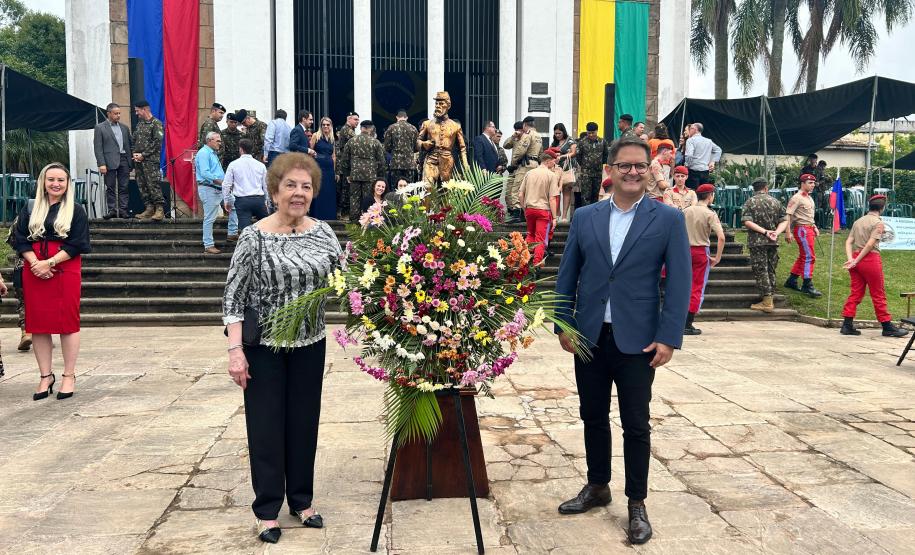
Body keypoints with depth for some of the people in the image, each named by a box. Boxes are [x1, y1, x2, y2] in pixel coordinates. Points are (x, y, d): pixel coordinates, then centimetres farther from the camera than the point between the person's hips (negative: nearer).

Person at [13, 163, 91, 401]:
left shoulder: (76, 211, 3)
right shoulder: (30, 209, 11)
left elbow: (77, 244, -6)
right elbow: (21, 241, 5)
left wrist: (49, 262, -15)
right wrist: (35, 263, -12)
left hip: (65, 271, -3)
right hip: (35, 272, 3)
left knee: (67, 322, -2)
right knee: (38, 323, 3)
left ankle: (69, 376, 6)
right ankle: (45, 377, 11)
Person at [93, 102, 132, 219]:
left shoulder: (124, 127, 15)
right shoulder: (100, 128, 2)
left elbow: (130, 145, 17)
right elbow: (98, 148, -3)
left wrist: (131, 160, 6)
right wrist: (101, 164, -12)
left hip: (124, 161, 3)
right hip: (110, 162, -3)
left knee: (124, 187, 2)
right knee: (110, 188, 1)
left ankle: (123, 210, 5)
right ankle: (112, 210, 5)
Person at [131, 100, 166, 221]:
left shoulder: (156, 123, -5)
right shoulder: (139, 124, 18)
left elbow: (157, 142, -13)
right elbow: (134, 140, 21)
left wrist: (143, 155, -13)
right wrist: (134, 153, 3)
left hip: (151, 160, -8)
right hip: (138, 161, 8)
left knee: (153, 185, -12)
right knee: (142, 186, 6)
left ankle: (159, 209, -10)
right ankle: (149, 208, 11)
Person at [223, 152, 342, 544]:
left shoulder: (323, 232, 2)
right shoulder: (254, 237, -11)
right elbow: (233, 297, -10)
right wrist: (235, 350, -16)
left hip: (310, 344, 4)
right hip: (264, 347, -4)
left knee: (304, 422, 13)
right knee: (266, 426, 5)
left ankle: (302, 500, 29)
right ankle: (267, 509, 20)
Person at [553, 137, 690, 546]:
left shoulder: (669, 220, -2)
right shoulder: (584, 218, 6)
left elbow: (679, 282, -5)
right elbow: (566, 276, 8)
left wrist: (669, 338, -11)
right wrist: (564, 324, 2)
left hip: (638, 341, -3)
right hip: (589, 337, 3)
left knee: (636, 425, 5)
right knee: (593, 417, 14)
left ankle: (637, 504, 20)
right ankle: (597, 487, 32)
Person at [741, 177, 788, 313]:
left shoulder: (750, 202, -3)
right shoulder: (775, 201, 8)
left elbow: (747, 222, -15)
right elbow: (784, 220, 2)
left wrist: (764, 231, -14)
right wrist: (776, 233, -9)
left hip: (757, 242, -4)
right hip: (773, 242, 4)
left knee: (761, 271, -2)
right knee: (771, 270, 13)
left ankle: (767, 302, -6)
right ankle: (769, 300, 17)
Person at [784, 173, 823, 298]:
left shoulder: (809, 198, 18)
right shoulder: (797, 198, -12)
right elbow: (788, 214, -20)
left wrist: (814, 227, 18)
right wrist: (787, 232, -26)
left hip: (809, 228, 10)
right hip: (802, 229, -10)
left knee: (803, 256, 13)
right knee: (809, 257, -11)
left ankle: (792, 281, 23)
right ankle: (807, 286, -8)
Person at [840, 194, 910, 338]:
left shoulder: (858, 221, 13)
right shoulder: (878, 223, -7)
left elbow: (849, 241, 4)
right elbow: (870, 244, -15)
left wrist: (851, 259, -6)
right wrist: (856, 261, -13)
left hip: (856, 257, 6)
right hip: (871, 259, -6)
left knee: (855, 293, 8)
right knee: (878, 295, 3)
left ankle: (847, 325, 5)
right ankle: (887, 327, 12)